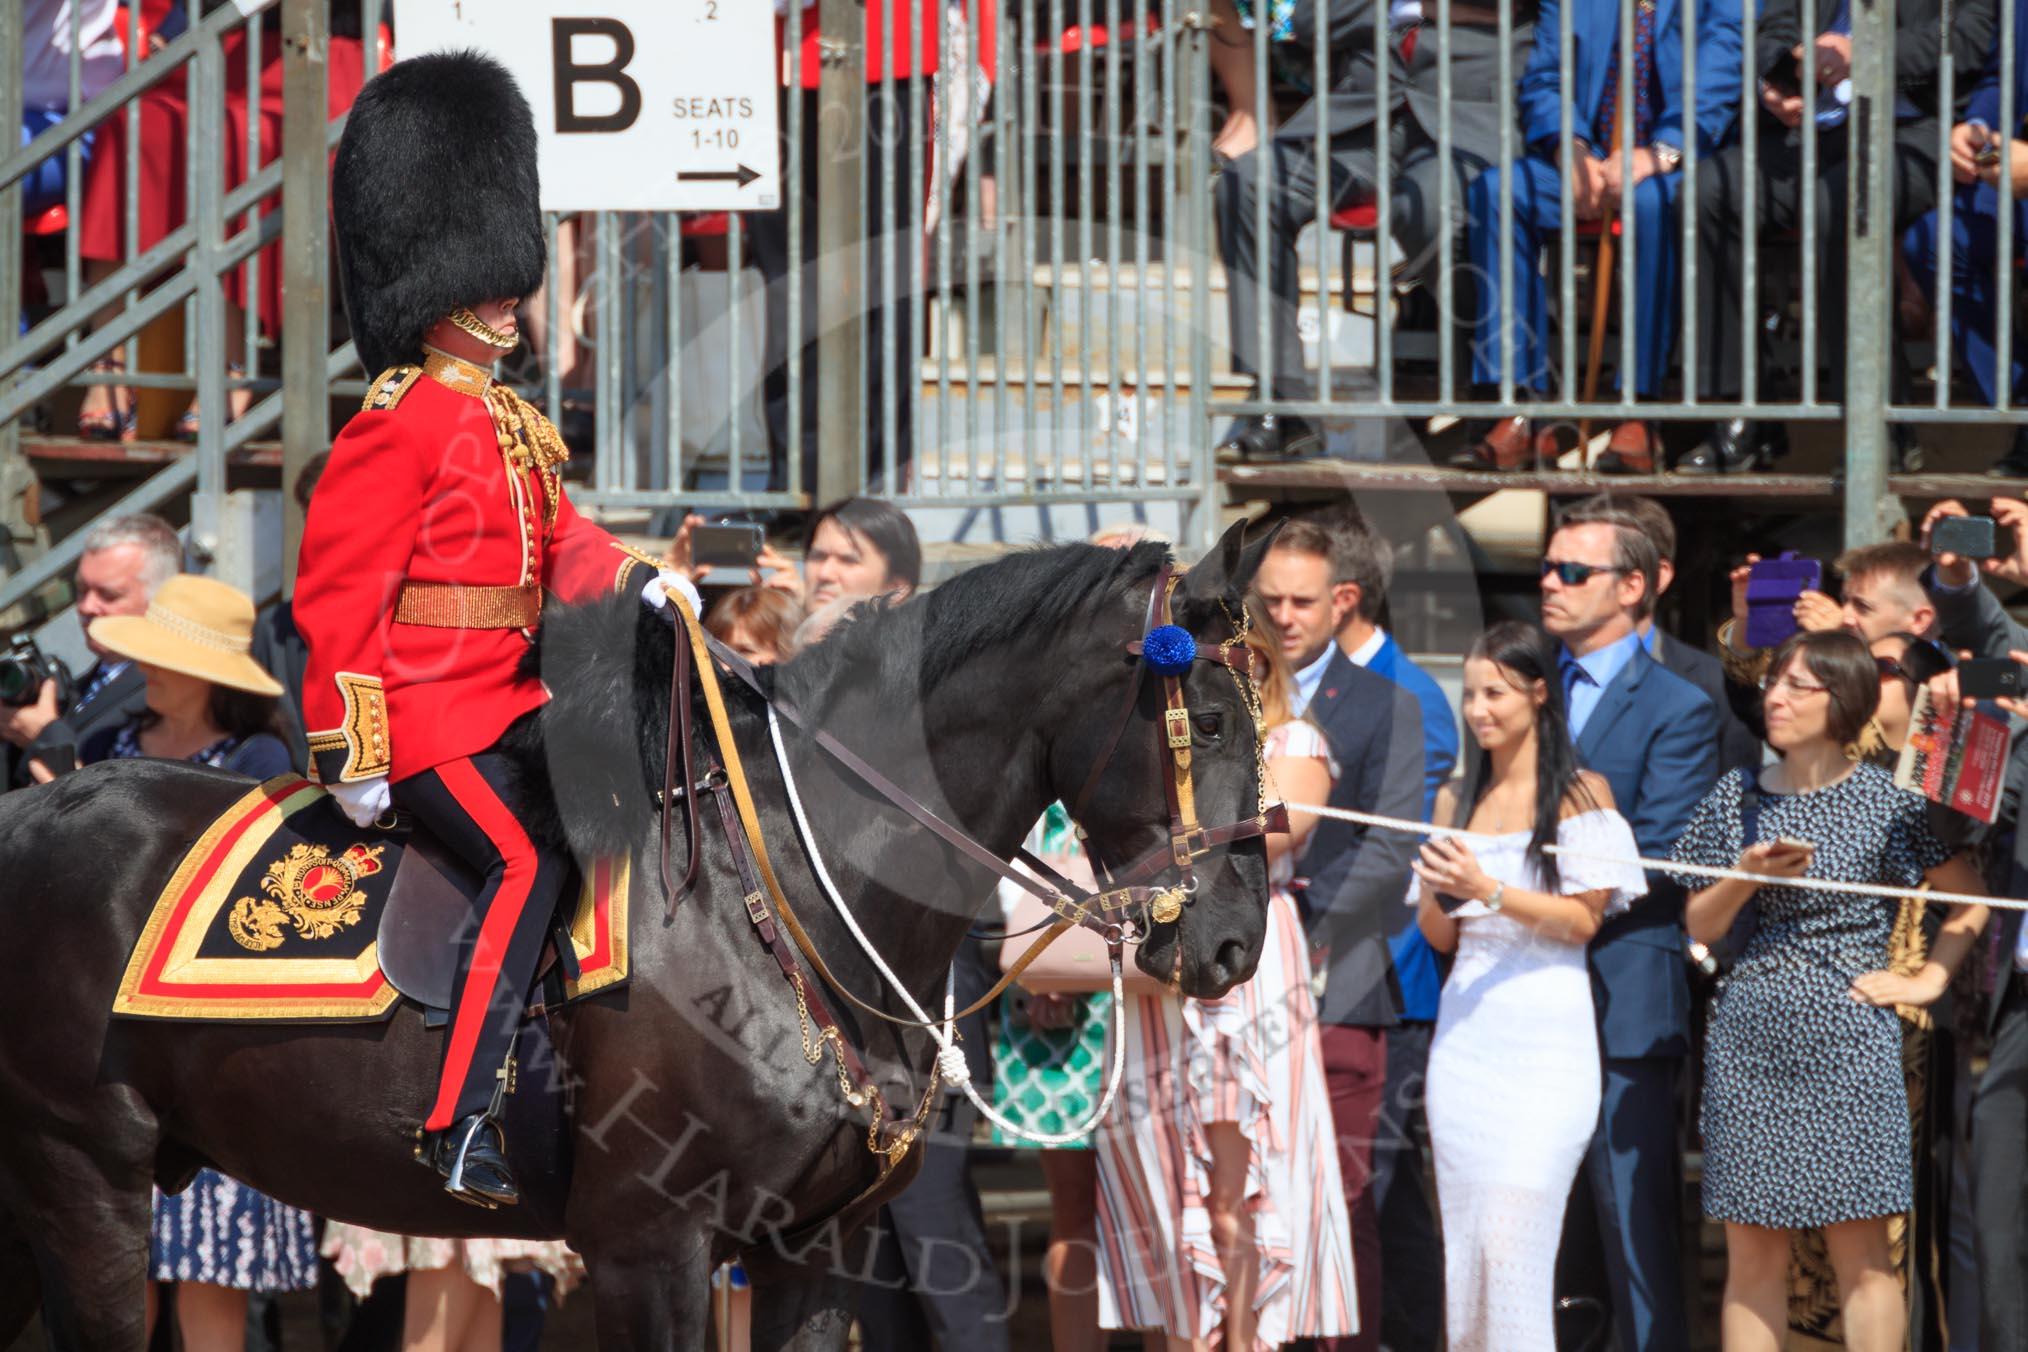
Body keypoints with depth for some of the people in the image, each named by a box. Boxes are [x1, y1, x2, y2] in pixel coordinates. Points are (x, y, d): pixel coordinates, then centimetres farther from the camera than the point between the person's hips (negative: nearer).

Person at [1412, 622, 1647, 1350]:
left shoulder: (1580, 794, -2)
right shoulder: (1456, 800, 14)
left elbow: (1584, 918, -7)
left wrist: (1489, 891, -18)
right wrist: (1435, 892, -5)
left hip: (1546, 1037, -6)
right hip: (1465, 1035, 6)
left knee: (1512, 1239, -14)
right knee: (1464, 1244, 4)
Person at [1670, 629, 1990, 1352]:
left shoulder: (1885, 801, 0)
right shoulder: (1737, 797, 9)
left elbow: (1972, 897, 6)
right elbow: (1699, 926, 10)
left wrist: (1927, 980, -2)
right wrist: (1747, 876, -7)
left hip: (1846, 1036, -3)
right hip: (1750, 1040, 3)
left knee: (1860, 1251, -3)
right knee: (1751, 1256, 3)